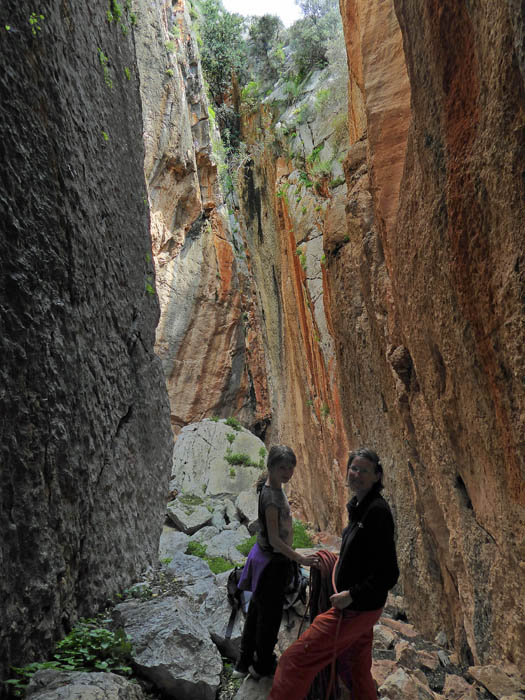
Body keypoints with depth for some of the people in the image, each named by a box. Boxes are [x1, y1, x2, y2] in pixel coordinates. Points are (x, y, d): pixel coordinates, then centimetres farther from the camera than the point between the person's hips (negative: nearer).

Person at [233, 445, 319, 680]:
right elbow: (274, 540, -26)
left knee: (256, 611, 22)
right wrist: (301, 559, -24)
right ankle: (263, 666, 33)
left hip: (265, 556, 9)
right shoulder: (271, 496, -28)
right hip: (272, 561, -9)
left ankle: (244, 664, 39)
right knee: (269, 615, 11)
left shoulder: (273, 488, 1)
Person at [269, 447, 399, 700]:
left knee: (295, 660, -2)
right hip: (361, 607, 9)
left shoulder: (378, 511, -23)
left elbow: (388, 574, -25)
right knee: (357, 669, 24)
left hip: (356, 610, -9)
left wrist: (352, 595, -23)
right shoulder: (359, 506, 6)